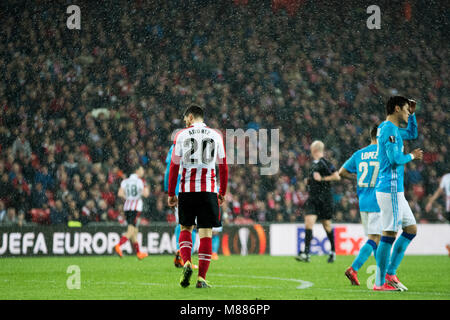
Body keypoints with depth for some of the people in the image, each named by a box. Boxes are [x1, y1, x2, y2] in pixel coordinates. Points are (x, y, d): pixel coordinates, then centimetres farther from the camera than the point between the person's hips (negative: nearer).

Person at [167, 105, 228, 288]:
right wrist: (222, 192, 18)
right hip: (208, 190, 0)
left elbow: (174, 166, 2)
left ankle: (186, 262, -7)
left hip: (187, 189, 0)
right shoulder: (216, 136, 7)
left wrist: (171, 194, 8)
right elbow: (223, 166, 9)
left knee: (185, 228, 17)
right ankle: (201, 278, -3)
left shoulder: (182, 135, 3)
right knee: (206, 232, 2)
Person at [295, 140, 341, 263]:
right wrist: (309, 180, 10)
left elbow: (337, 177, -17)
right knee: (308, 222, -9)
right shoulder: (314, 163, 14)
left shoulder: (325, 163, -11)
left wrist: (322, 178, -17)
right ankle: (306, 254, -14)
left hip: (325, 199, -6)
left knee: (327, 225, 5)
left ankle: (333, 252, 24)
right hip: (313, 198, 6)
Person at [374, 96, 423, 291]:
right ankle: (380, 282, -7)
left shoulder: (391, 129, 18)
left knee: (411, 229, 13)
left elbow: (412, 134, 37)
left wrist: (412, 114, 24)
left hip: (395, 191, 11)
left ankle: (390, 273, 12)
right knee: (390, 234, -9)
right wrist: (412, 156, -5)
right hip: (390, 189, -11)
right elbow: (395, 158, -22)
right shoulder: (389, 129, -13)